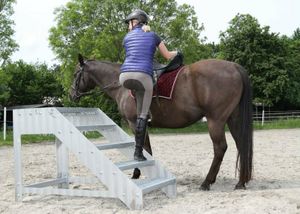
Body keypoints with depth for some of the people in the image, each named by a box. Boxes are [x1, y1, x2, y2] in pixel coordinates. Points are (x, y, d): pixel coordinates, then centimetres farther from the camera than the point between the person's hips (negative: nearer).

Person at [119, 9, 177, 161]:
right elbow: (168, 56, 23)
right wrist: (176, 52, 45)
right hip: (143, 76, -2)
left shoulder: (127, 38, 20)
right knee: (142, 115, 4)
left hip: (125, 76, 2)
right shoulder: (153, 36, 16)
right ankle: (138, 152, 3)